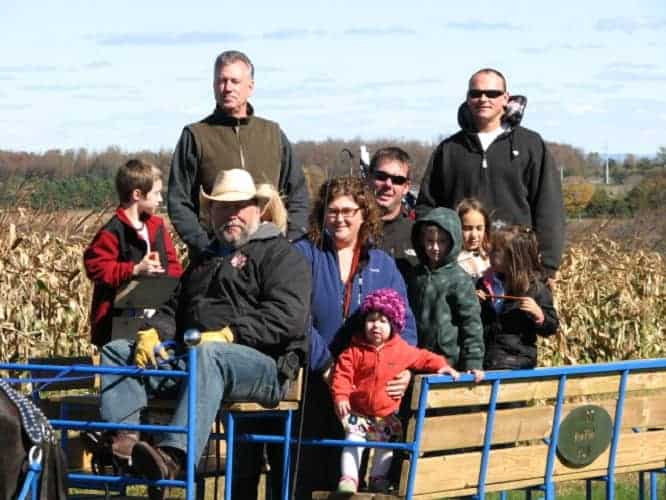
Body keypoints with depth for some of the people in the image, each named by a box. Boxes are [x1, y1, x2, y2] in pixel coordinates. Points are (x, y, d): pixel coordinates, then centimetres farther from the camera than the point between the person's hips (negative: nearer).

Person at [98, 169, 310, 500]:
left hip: (262, 364, -8)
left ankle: (174, 455, -59)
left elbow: (287, 316, -9)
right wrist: (151, 333, 5)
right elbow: (175, 309, 30)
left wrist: (228, 334, -20)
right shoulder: (205, 260, 34)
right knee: (117, 352, -8)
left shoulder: (280, 255, 8)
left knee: (208, 356, -41)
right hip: (190, 356, 8)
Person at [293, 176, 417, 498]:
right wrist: (324, 365, -15)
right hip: (311, 383, -3)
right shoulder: (304, 254, 3)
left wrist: (404, 369, -9)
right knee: (308, 473, -4)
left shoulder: (383, 265, 14)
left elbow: (405, 324, 8)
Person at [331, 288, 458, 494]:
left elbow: (423, 358, 5)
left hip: (387, 415, 3)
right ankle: (348, 478, -5)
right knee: (353, 442, -10)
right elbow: (342, 375, -14)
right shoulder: (355, 351, -10)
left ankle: (378, 477, 27)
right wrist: (341, 397, -26)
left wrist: (441, 366, -10)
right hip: (358, 412, -3)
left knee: (386, 446, 12)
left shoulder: (402, 350, -4)